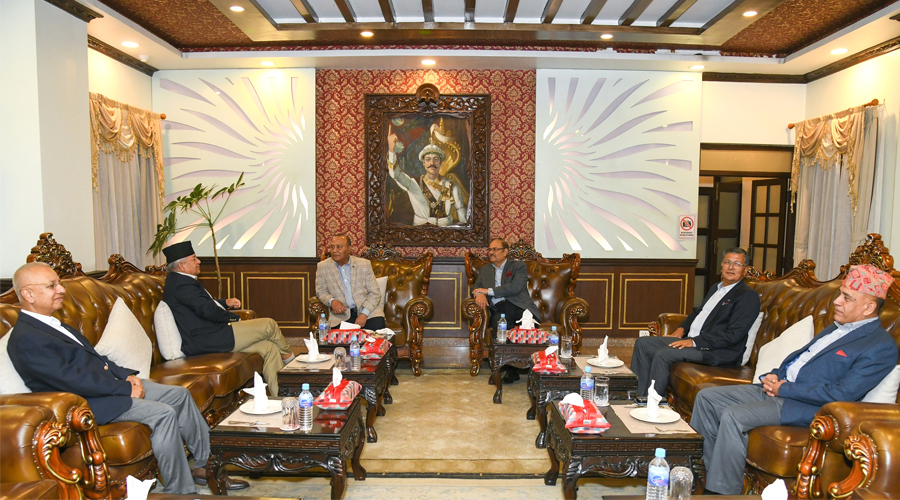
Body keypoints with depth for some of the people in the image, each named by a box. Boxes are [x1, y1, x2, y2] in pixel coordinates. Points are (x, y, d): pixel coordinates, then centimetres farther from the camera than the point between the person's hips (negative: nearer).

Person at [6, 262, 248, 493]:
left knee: (180, 395, 3)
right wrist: (125, 389, -18)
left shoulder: (52, 324, 15)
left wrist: (127, 376, 3)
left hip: (110, 383, 10)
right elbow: (73, 380, -23)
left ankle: (205, 463, 10)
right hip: (86, 402, -10)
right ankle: (180, 491, -11)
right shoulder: (25, 338, -16)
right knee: (163, 413, -24)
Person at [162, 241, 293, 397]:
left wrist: (225, 302, 18)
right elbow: (207, 310, -22)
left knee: (269, 347, 3)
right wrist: (236, 319, -9)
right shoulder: (181, 283, -15)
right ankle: (288, 356, 20)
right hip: (206, 341, -11)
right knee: (269, 325, -8)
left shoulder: (177, 280, 19)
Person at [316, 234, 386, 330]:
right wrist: (332, 301, -11)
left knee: (378, 325, -30)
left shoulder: (364, 264, 5)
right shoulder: (322, 267, 6)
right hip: (341, 313, -1)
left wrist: (364, 314, -13)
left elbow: (375, 293, 3)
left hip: (365, 309, 1)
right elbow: (321, 291, 12)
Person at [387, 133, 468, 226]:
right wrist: (391, 150, -31)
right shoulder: (414, 183, 0)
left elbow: (461, 212, 13)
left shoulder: (451, 186, 5)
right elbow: (395, 174, -18)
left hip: (446, 229, 2)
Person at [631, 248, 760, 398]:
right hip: (690, 339, 9)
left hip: (718, 351, -9)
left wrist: (695, 342, -22)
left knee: (662, 354, -28)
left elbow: (733, 335, -18)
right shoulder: (716, 288, 19)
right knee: (642, 343, 0)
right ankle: (638, 395, -1)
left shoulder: (748, 296, -9)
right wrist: (681, 329, 11)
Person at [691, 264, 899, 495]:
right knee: (706, 397, 1)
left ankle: (722, 492, -14)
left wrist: (784, 388, -15)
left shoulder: (881, 347, -10)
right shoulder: (836, 328, 19)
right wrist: (775, 375, 3)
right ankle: (703, 469, 10)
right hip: (777, 388, 9)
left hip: (805, 406, -9)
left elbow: (843, 394, -20)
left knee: (733, 416, -29)